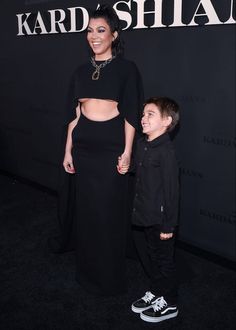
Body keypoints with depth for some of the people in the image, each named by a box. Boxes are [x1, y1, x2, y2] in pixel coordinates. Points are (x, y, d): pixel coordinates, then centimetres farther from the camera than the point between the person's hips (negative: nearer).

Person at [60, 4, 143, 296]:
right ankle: (87, 271, 30)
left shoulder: (126, 69, -3)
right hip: (84, 146, 5)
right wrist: (68, 149, 9)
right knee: (85, 209, 12)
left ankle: (111, 278, 20)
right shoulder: (81, 71, 11)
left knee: (110, 212, 2)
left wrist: (127, 152, -11)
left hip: (111, 146, -5)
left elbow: (131, 115, -5)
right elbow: (74, 114, 12)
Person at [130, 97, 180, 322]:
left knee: (164, 260, 9)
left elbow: (171, 190, -20)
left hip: (161, 219, -8)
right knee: (152, 256, 22)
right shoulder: (143, 144, 3)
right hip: (146, 215, 8)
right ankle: (155, 292, 41)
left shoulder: (165, 151, -22)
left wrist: (168, 225, -18)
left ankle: (169, 304, 27)